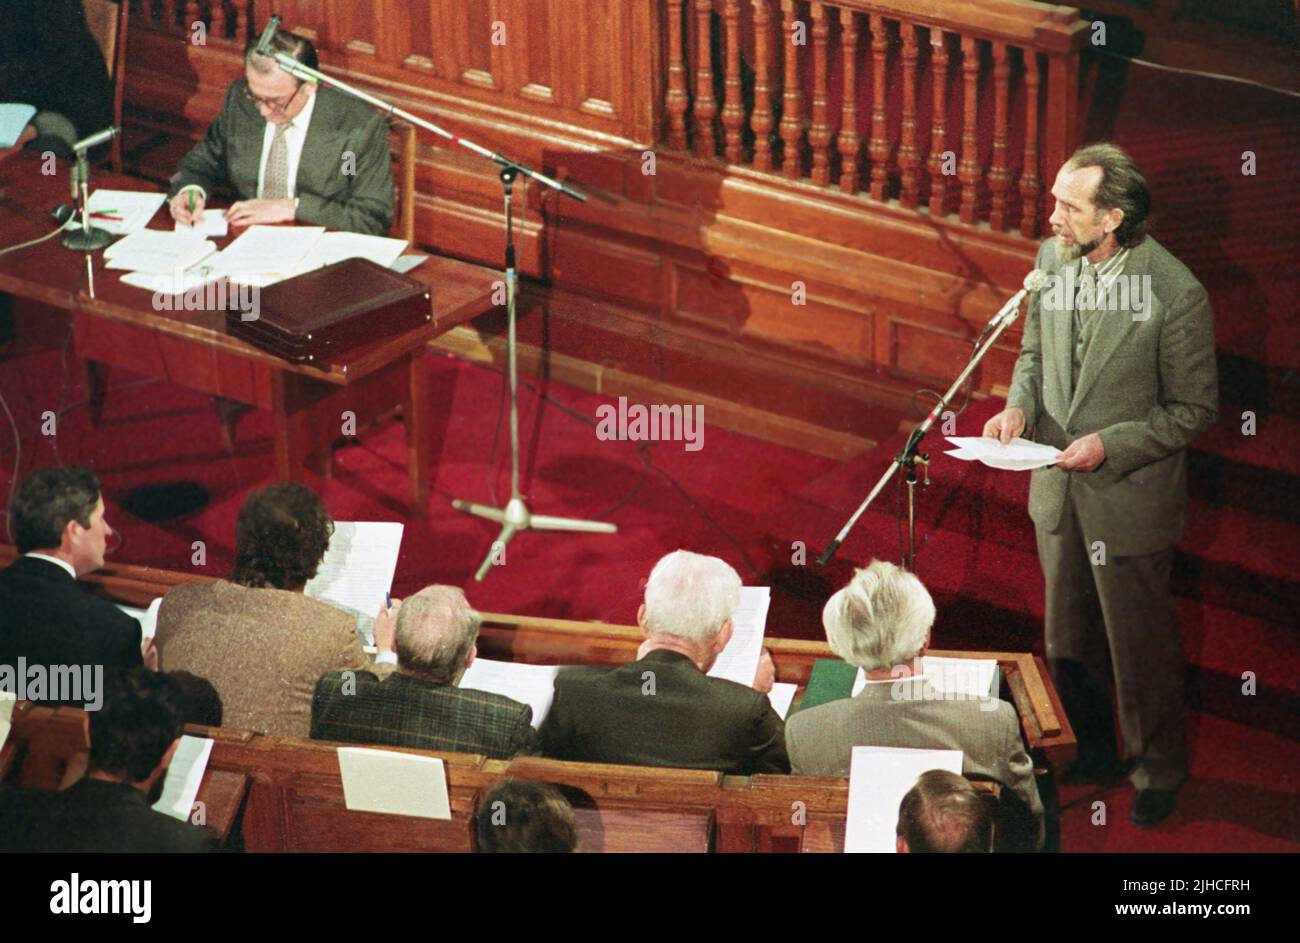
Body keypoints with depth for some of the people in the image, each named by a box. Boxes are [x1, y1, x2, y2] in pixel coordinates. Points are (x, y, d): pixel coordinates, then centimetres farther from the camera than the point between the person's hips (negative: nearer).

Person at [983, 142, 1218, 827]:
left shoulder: (1175, 293, -23)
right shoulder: (1053, 258, -6)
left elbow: (1194, 410, -14)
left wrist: (1110, 445, -22)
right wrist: (1020, 404, -8)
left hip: (1128, 496, -6)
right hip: (1057, 488, 6)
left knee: (1140, 646, 11)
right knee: (1067, 642, 20)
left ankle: (1158, 770, 34)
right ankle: (1090, 753, 43)